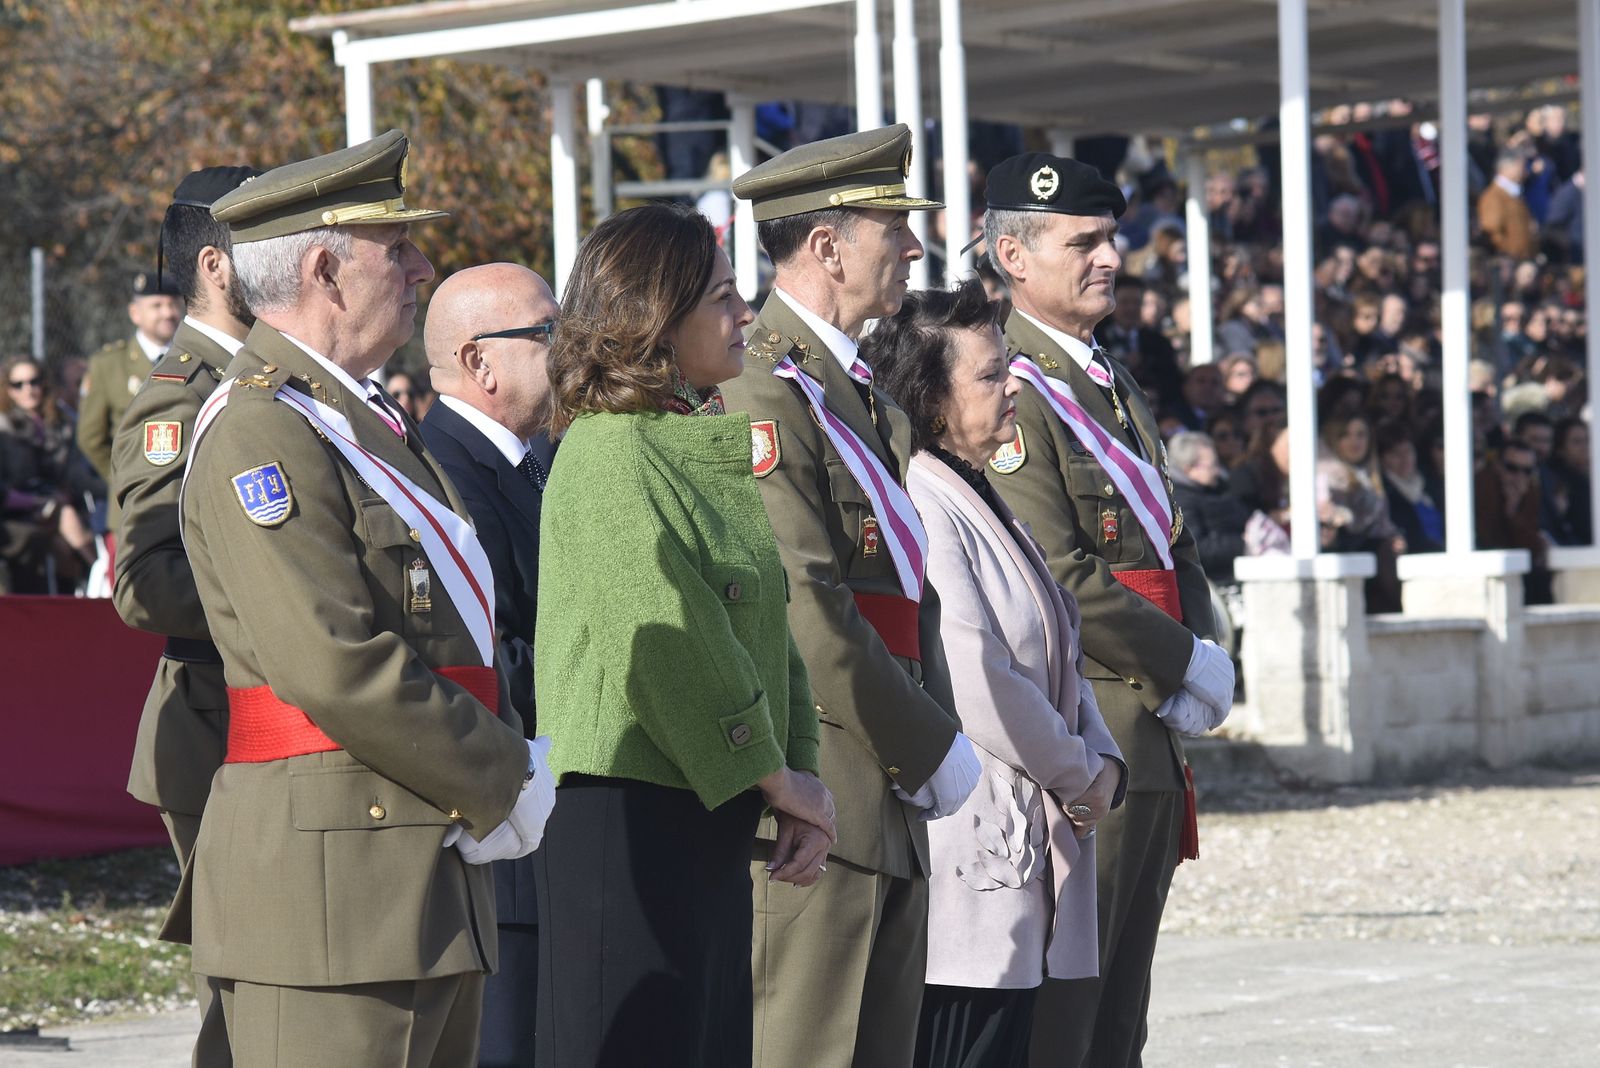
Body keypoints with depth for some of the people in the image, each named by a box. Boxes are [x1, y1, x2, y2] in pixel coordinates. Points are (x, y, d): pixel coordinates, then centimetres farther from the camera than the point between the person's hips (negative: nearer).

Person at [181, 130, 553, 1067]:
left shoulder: (371, 421, 19)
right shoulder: (260, 435, -13)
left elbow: (457, 630, 20)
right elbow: (335, 665, -21)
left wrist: (512, 767, 3)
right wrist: (504, 783, -13)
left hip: (437, 871, 10)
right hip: (333, 883, -10)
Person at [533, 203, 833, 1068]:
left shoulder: (706, 450, 15)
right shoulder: (607, 454, -14)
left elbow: (766, 627, 15)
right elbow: (665, 642, -20)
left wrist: (799, 780, 3)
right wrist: (775, 777, -12)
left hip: (713, 823, 9)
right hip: (629, 818, -9)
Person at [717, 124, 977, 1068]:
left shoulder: (868, 400, 18)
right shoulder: (762, 390, -13)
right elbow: (804, 606, -19)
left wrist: (940, 734, 5)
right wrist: (929, 748, -13)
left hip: (889, 806, 10)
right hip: (812, 802, -10)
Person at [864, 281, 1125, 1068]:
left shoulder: (984, 502, 18)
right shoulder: (920, 508, -14)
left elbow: (1058, 655, 20)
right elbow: (975, 678, -19)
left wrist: (1102, 761, 3)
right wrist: (1078, 774, -7)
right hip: (970, 860, -10)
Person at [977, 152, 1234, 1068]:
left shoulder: (1117, 389, 18)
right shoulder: (1014, 391, -12)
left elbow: (1175, 551, 20)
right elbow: (1060, 579, -19)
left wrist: (1206, 665, 2)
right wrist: (1189, 664, -12)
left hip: (1153, 743, 9)